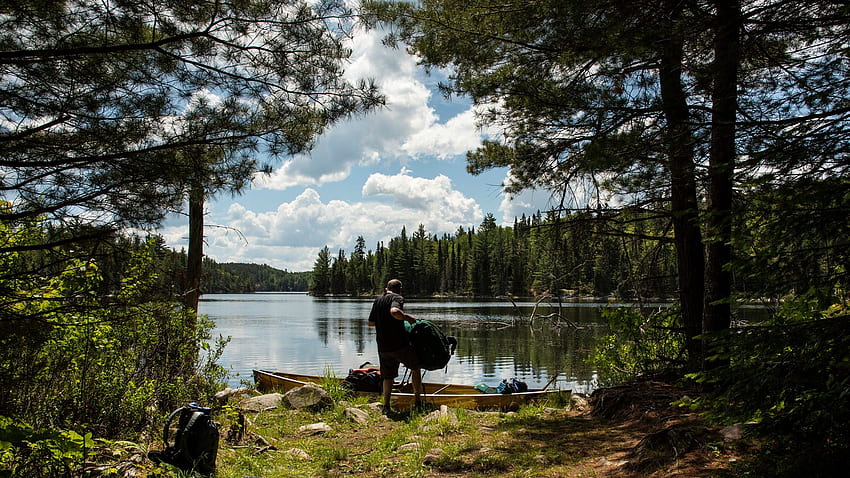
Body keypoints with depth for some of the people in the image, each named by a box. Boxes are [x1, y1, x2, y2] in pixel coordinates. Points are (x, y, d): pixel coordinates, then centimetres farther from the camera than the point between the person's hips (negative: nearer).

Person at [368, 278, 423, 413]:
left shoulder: (377, 301, 13)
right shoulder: (397, 298, -8)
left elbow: (371, 322, 19)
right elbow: (394, 311, -30)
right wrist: (408, 317, -16)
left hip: (383, 346, 5)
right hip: (400, 344, -5)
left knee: (388, 376, 15)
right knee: (415, 367, 16)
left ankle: (386, 406, 9)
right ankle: (417, 400, 18)